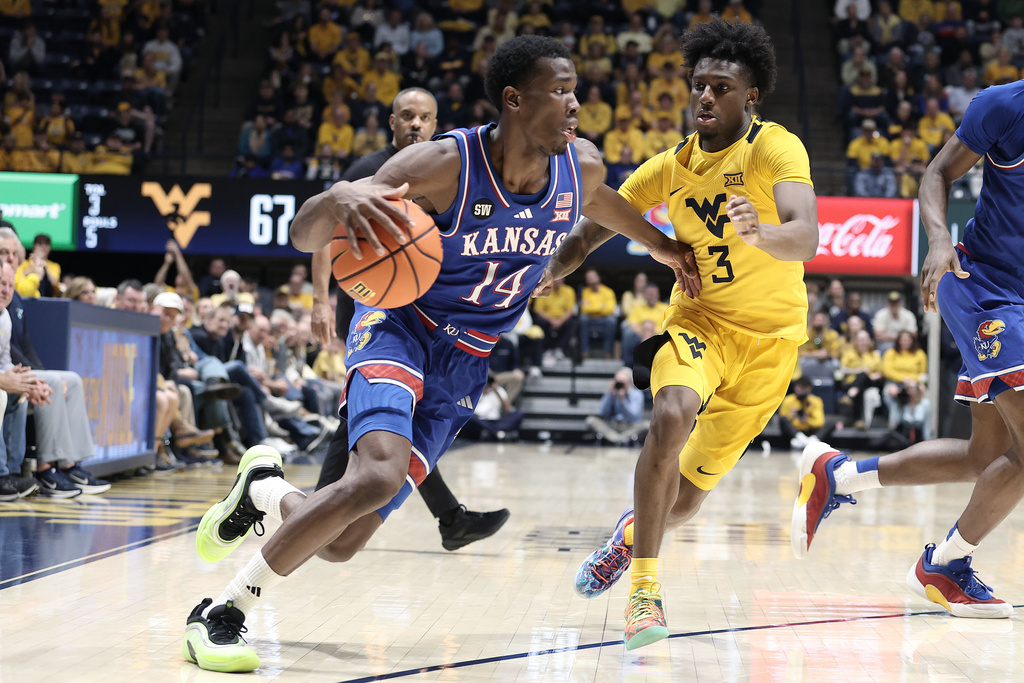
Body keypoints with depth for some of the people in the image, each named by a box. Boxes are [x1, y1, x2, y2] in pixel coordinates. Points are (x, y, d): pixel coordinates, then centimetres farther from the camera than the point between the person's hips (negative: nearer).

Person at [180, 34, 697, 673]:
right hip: (400, 328, -5)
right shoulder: (443, 165, -24)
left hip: (465, 366, 5)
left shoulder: (582, 166, -8)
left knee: (341, 543, -2)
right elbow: (303, 235, -25)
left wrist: (663, 246, 31)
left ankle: (264, 488, 34)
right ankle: (222, 612, -19)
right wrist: (339, 197, -48)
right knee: (381, 474, -35)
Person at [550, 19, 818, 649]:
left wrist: (758, 232, -56)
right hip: (699, 318, 2)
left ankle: (636, 528, 43)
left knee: (684, 501, 5)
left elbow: (806, 239, -34)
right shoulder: (671, 167, -2)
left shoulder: (775, 148, -17)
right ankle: (645, 586, -24)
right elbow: (589, 234, 8)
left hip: (770, 337, -2)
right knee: (672, 416, -33)